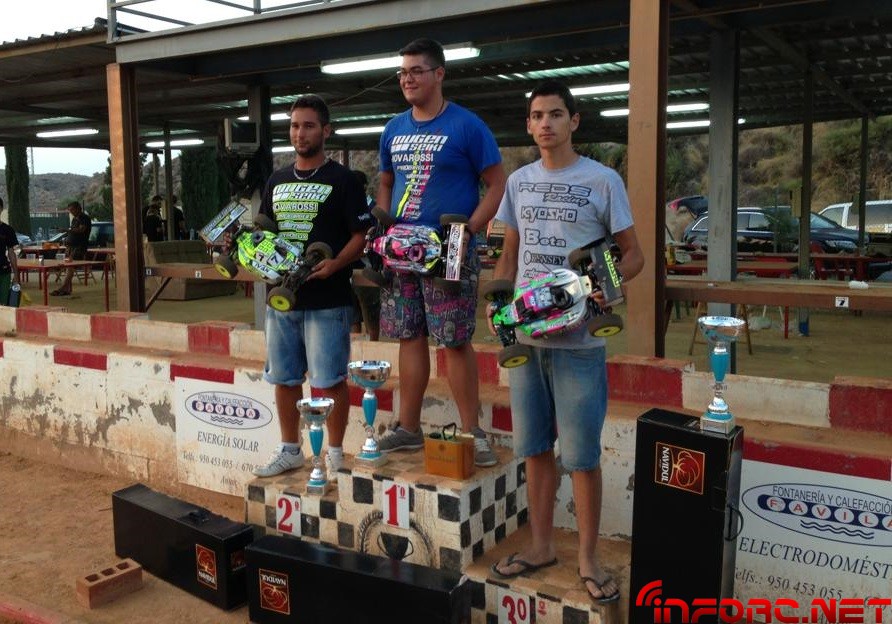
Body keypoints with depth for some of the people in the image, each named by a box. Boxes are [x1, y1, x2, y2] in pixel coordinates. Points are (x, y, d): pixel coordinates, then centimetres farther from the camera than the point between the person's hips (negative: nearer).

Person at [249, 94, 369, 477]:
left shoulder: (341, 180, -3)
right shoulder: (277, 182, 14)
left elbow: (361, 235, -7)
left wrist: (334, 264, -23)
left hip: (326, 299, -6)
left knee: (330, 380, -1)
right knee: (284, 378, 13)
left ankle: (335, 454, 14)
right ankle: (289, 450, 27)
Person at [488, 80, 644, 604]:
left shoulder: (603, 180, -3)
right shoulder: (518, 181, 11)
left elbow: (634, 255, 0)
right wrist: (496, 300, -1)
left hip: (579, 338, -4)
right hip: (523, 333, 5)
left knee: (583, 454, 1)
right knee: (535, 447, 12)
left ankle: (588, 558, 18)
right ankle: (542, 545, 28)